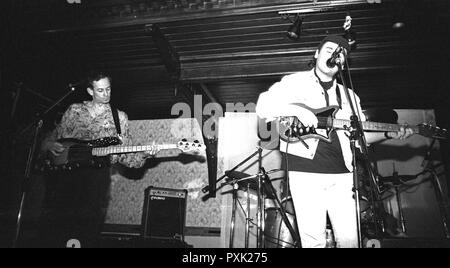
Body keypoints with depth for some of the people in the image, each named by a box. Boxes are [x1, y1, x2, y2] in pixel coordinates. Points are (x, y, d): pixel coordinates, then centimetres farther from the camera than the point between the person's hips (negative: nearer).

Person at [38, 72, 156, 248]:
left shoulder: (119, 117, 8)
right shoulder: (74, 110, 14)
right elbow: (54, 136, 23)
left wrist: (143, 155, -15)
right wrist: (49, 144, 0)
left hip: (96, 172, -2)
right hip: (64, 170, 2)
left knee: (90, 231, -4)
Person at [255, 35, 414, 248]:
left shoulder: (348, 95, 23)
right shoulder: (295, 82, 9)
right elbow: (263, 106, -4)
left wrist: (388, 134, 3)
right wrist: (297, 110, -18)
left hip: (341, 171, 5)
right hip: (305, 169, -4)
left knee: (349, 239, 4)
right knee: (313, 240, -4)